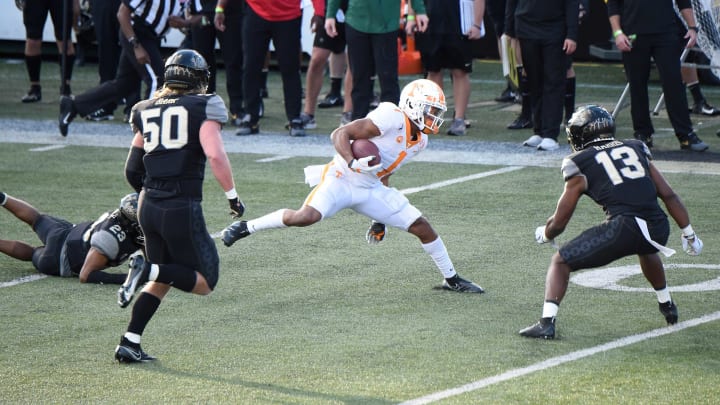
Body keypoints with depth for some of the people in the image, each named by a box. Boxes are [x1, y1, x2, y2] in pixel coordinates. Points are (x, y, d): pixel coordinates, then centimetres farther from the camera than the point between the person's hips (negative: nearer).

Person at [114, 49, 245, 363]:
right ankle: (147, 270, -18)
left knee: (162, 281, 21)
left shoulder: (146, 111, 12)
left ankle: (129, 343, 10)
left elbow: (132, 170, 15)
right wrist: (233, 196, -7)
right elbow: (216, 156, -18)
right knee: (204, 283, 6)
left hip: (148, 207, 6)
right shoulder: (202, 108, -5)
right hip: (183, 209, -6)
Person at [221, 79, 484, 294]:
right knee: (306, 217, -31)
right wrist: (353, 162, -36)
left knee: (422, 227, 3)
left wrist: (380, 217, 23)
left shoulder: (419, 141, 9)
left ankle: (452, 279, 20)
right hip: (341, 178, -8)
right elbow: (340, 134, -19)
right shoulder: (392, 119, -18)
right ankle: (245, 227, -14)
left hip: (370, 188, 8)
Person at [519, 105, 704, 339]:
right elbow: (668, 195, 19)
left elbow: (559, 222, 15)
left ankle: (547, 322, -5)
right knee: (646, 249, 42)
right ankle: (667, 306, 51)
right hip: (658, 229, 5)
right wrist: (689, 234, 25)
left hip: (623, 228, -5)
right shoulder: (636, 150, 21)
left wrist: (544, 235, 36)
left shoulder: (580, 164, 10)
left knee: (560, 262, 10)